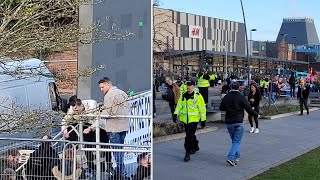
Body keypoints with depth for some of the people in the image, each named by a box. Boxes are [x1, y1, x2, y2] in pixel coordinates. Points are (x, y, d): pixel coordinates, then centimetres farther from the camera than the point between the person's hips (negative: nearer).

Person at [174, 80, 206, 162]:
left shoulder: (198, 96, -8)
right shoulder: (183, 96, 8)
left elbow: (202, 108, -5)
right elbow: (179, 105, 14)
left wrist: (203, 119, -4)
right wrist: (176, 114, 0)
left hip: (194, 119, -6)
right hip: (185, 119, 6)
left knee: (189, 136, -13)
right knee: (190, 135, 20)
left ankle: (187, 154, -9)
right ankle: (195, 147, 43)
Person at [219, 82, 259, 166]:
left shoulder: (226, 97, 1)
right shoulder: (241, 97, -10)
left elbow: (221, 108, 12)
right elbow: (249, 109, -7)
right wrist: (256, 115, 10)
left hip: (228, 122, 4)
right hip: (238, 122, -4)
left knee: (234, 140, 21)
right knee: (237, 141, -2)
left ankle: (236, 156, 29)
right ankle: (231, 158, -16)